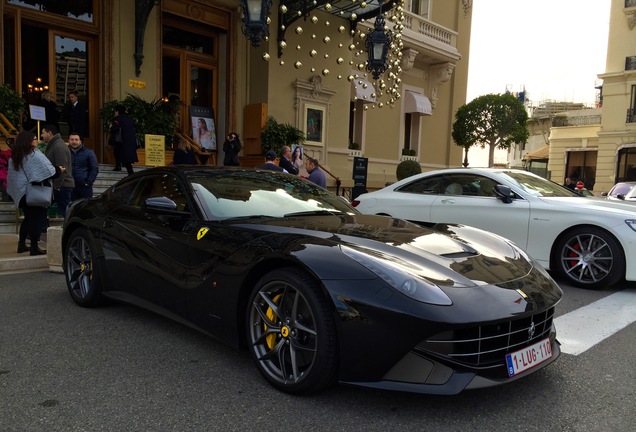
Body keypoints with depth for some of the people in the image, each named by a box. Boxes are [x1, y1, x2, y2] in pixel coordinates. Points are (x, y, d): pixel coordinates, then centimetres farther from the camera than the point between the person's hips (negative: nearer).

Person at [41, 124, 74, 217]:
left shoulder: (59, 146, -15)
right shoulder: (52, 145, 18)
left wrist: (57, 186, -20)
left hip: (62, 186, -10)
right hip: (60, 185, 10)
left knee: (65, 211, -8)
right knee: (64, 211, 11)